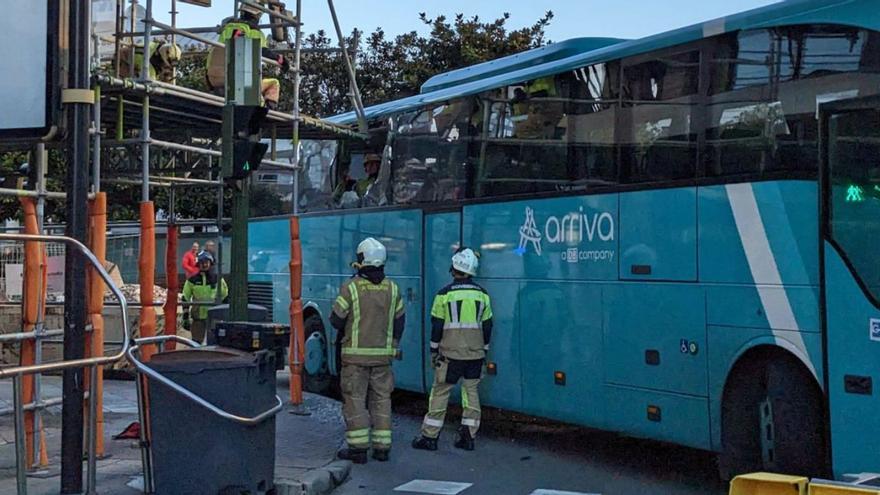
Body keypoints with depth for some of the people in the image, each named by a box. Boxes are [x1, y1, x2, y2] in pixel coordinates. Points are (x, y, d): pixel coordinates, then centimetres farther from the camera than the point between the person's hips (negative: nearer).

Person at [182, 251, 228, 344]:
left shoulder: (217, 279, 0)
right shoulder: (192, 280, -2)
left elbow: (224, 293, 14)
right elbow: (186, 299, 2)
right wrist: (185, 318, -1)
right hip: (198, 317, 0)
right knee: (196, 343, 6)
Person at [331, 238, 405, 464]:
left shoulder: (350, 287, -11)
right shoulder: (392, 288, 2)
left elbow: (336, 320, -8)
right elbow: (399, 322, 8)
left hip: (356, 354, -4)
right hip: (383, 354, 4)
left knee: (354, 399, 3)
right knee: (381, 399, 11)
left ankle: (358, 447, 3)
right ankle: (382, 447, 13)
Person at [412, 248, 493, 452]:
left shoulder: (445, 294, -7)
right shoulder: (482, 294, 5)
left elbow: (437, 325, -4)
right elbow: (487, 326, 11)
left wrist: (434, 351, 6)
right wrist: (484, 350, 20)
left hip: (451, 353, -4)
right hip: (475, 354, 4)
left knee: (440, 392, 2)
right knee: (471, 391, 10)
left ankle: (429, 436, 5)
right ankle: (468, 436, 9)